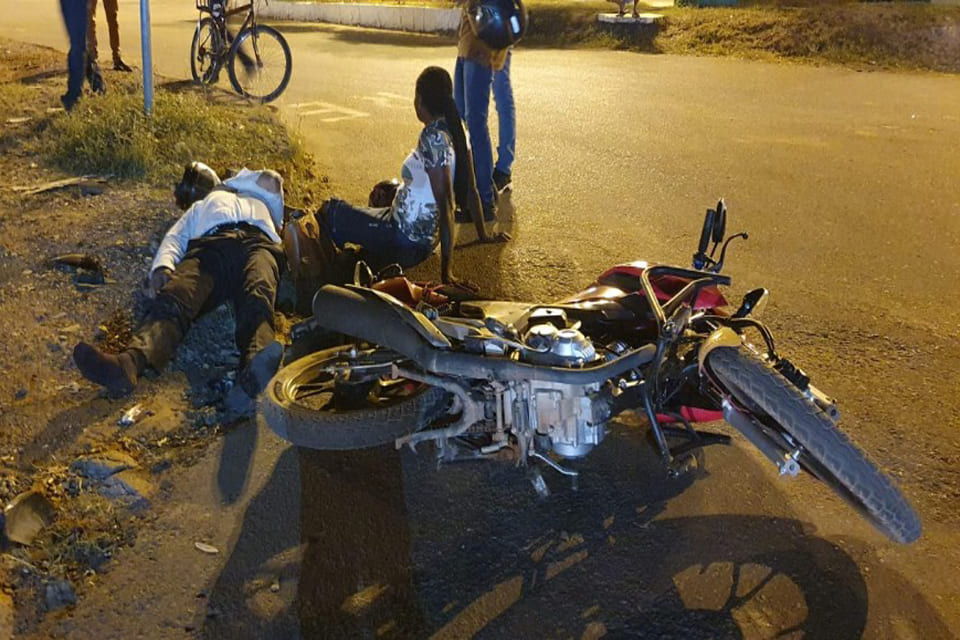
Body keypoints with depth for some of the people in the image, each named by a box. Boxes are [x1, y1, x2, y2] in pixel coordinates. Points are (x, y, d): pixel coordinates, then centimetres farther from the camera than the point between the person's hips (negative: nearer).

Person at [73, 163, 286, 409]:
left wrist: (232, 184, 41)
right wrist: (162, 266, -1)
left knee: (257, 297, -38)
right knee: (173, 298, -31)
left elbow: (272, 180, 25)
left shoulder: (257, 198, 48)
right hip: (209, 246, 2)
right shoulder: (199, 208, 44)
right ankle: (128, 364, -58)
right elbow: (174, 238, 23)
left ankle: (253, 374, -68)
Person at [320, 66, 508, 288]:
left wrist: (446, 269, -29)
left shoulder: (433, 139, -26)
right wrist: (483, 235, 14)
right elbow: (470, 189, 3)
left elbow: (446, 203, -29)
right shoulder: (455, 130, -1)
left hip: (405, 241, -9)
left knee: (329, 211, 5)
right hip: (425, 239, 9)